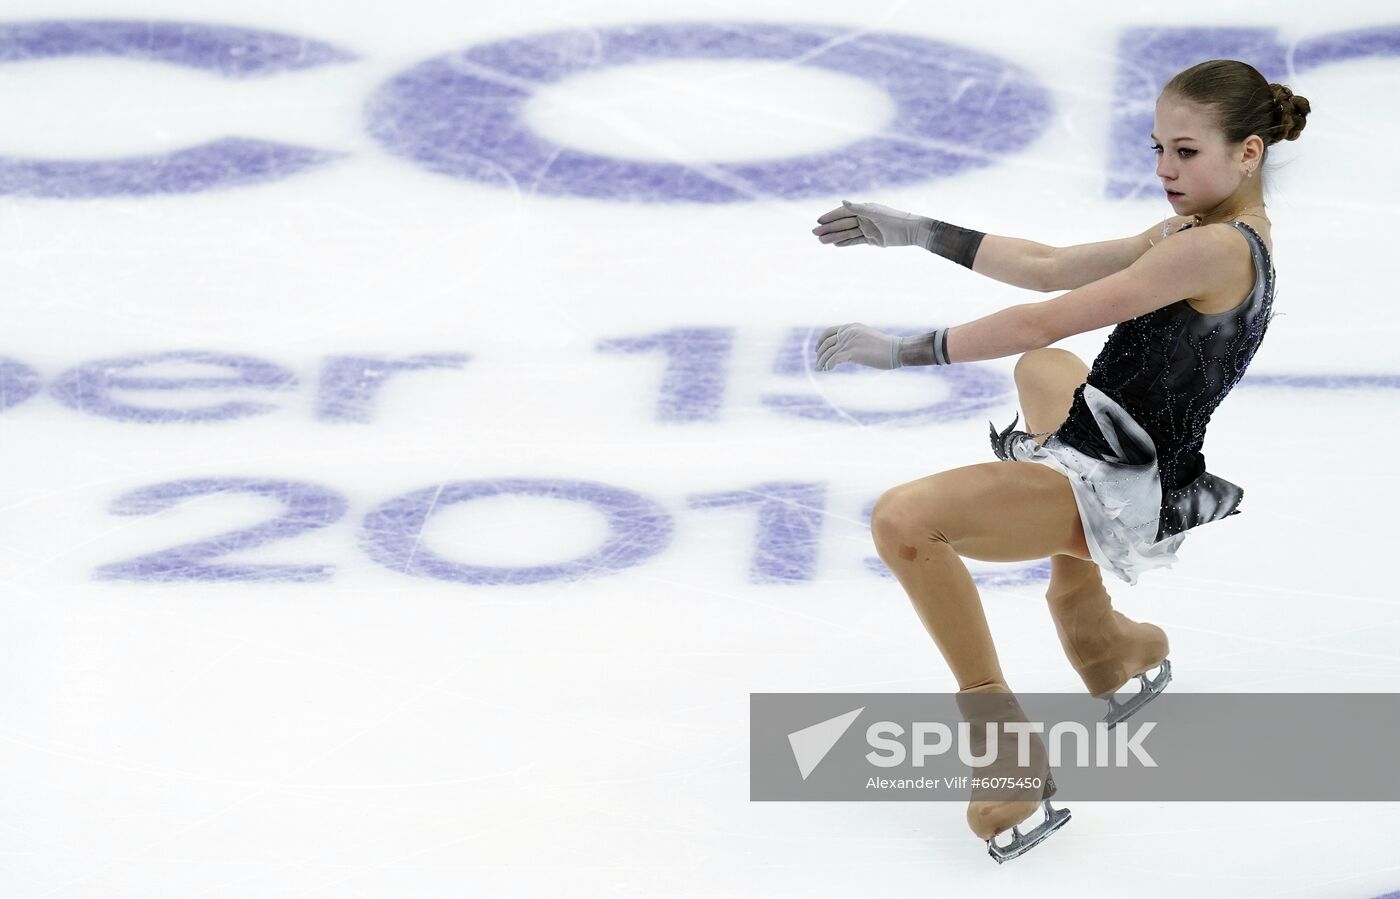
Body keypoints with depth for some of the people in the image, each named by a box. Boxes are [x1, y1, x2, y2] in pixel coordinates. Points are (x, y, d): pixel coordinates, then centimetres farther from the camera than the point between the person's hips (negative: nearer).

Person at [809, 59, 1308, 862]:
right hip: (1113, 455, 11)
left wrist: (905, 351, -21)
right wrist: (919, 233, 7)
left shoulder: (1216, 249, -21)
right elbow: (1049, 268, 12)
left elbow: (1047, 321, -24)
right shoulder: (1198, 236, 9)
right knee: (1043, 369, 42)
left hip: (1122, 493, -11)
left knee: (904, 519, -27)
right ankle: (1099, 637, 37)